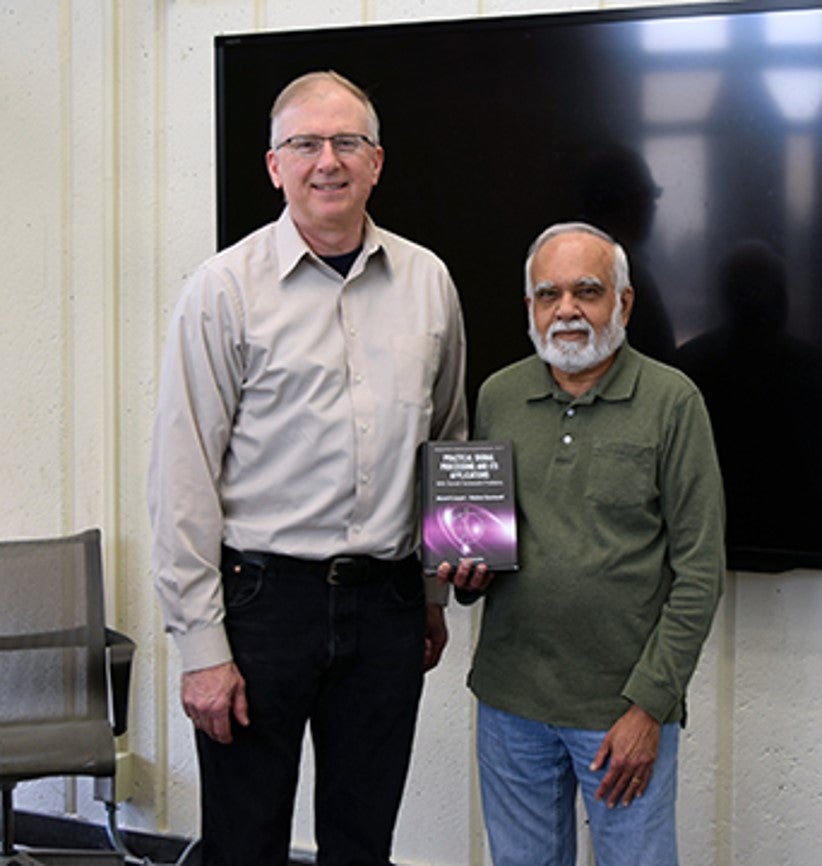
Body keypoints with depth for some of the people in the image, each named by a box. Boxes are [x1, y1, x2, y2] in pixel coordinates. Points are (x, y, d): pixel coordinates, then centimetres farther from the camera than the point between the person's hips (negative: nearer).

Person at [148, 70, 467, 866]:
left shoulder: (427, 281, 7)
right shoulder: (226, 288, -6)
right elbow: (183, 478, -8)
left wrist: (438, 589, 16)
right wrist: (200, 645, -11)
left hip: (386, 604, 4)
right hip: (262, 593, -3)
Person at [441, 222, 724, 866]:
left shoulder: (671, 401, -5)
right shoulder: (497, 396, 7)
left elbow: (699, 570, -7)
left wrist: (649, 706, -11)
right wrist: (469, 571, -4)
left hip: (627, 704, -3)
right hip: (511, 699, 4)